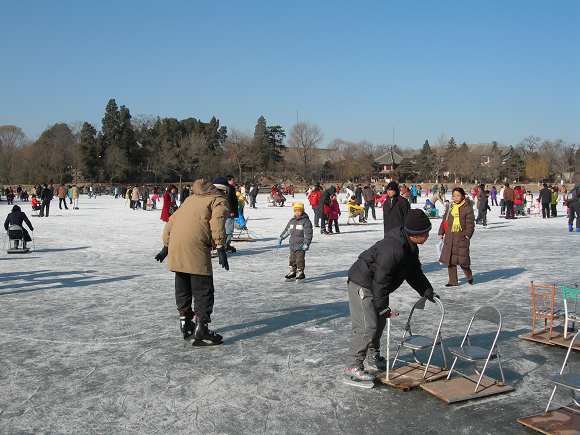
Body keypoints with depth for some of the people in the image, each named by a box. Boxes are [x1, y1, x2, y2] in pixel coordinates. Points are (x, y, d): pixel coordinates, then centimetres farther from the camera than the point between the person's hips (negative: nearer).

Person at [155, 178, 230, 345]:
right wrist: (220, 246, -18)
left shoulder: (192, 198, 30)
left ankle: (185, 322, 30)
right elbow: (217, 220, -11)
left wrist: (166, 245, 32)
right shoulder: (219, 200, 10)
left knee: (182, 287, 19)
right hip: (196, 248, -7)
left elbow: (172, 220, 29)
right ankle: (201, 330, -4)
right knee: (203, 290, -2)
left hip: (175, 246, 7)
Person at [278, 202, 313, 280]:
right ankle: (292, 272, 27)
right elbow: (286, 230, 22)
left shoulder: (306, 221, -9)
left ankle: (300, 273, 7)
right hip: (292, 244, 7)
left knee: (300, 259, -4)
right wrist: (281, 238, 20)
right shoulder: (292, 221, 11)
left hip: (301, 245, -7)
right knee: (292, 259, 14)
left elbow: (308, 233, -14)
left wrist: (306, 244, -20)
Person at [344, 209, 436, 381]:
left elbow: (414, 272, 14)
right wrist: (381, 305, -20)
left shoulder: (411, 247, 1)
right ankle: (355, 366, -5)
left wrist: (427, 291, 8)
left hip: (375, 285, 10)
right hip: (362, 284, -10)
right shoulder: (393, 249, -31)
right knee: (368, 326, -13)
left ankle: (373, 358, 34)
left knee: (380, 322, 18)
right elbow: (380, 280, -27)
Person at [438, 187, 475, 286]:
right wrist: (441, 233, 13)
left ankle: (469, 276, 24)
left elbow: (470, 223, -6)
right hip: (449, 237, 5)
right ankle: (453, 281, 15)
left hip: (461, 237, -5)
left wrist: (468, 234, -14)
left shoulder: (467, 208, -4)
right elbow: (444, 221, 17)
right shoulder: (450, 207, 11)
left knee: (462, 259, -5)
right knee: (450, 260, 5)